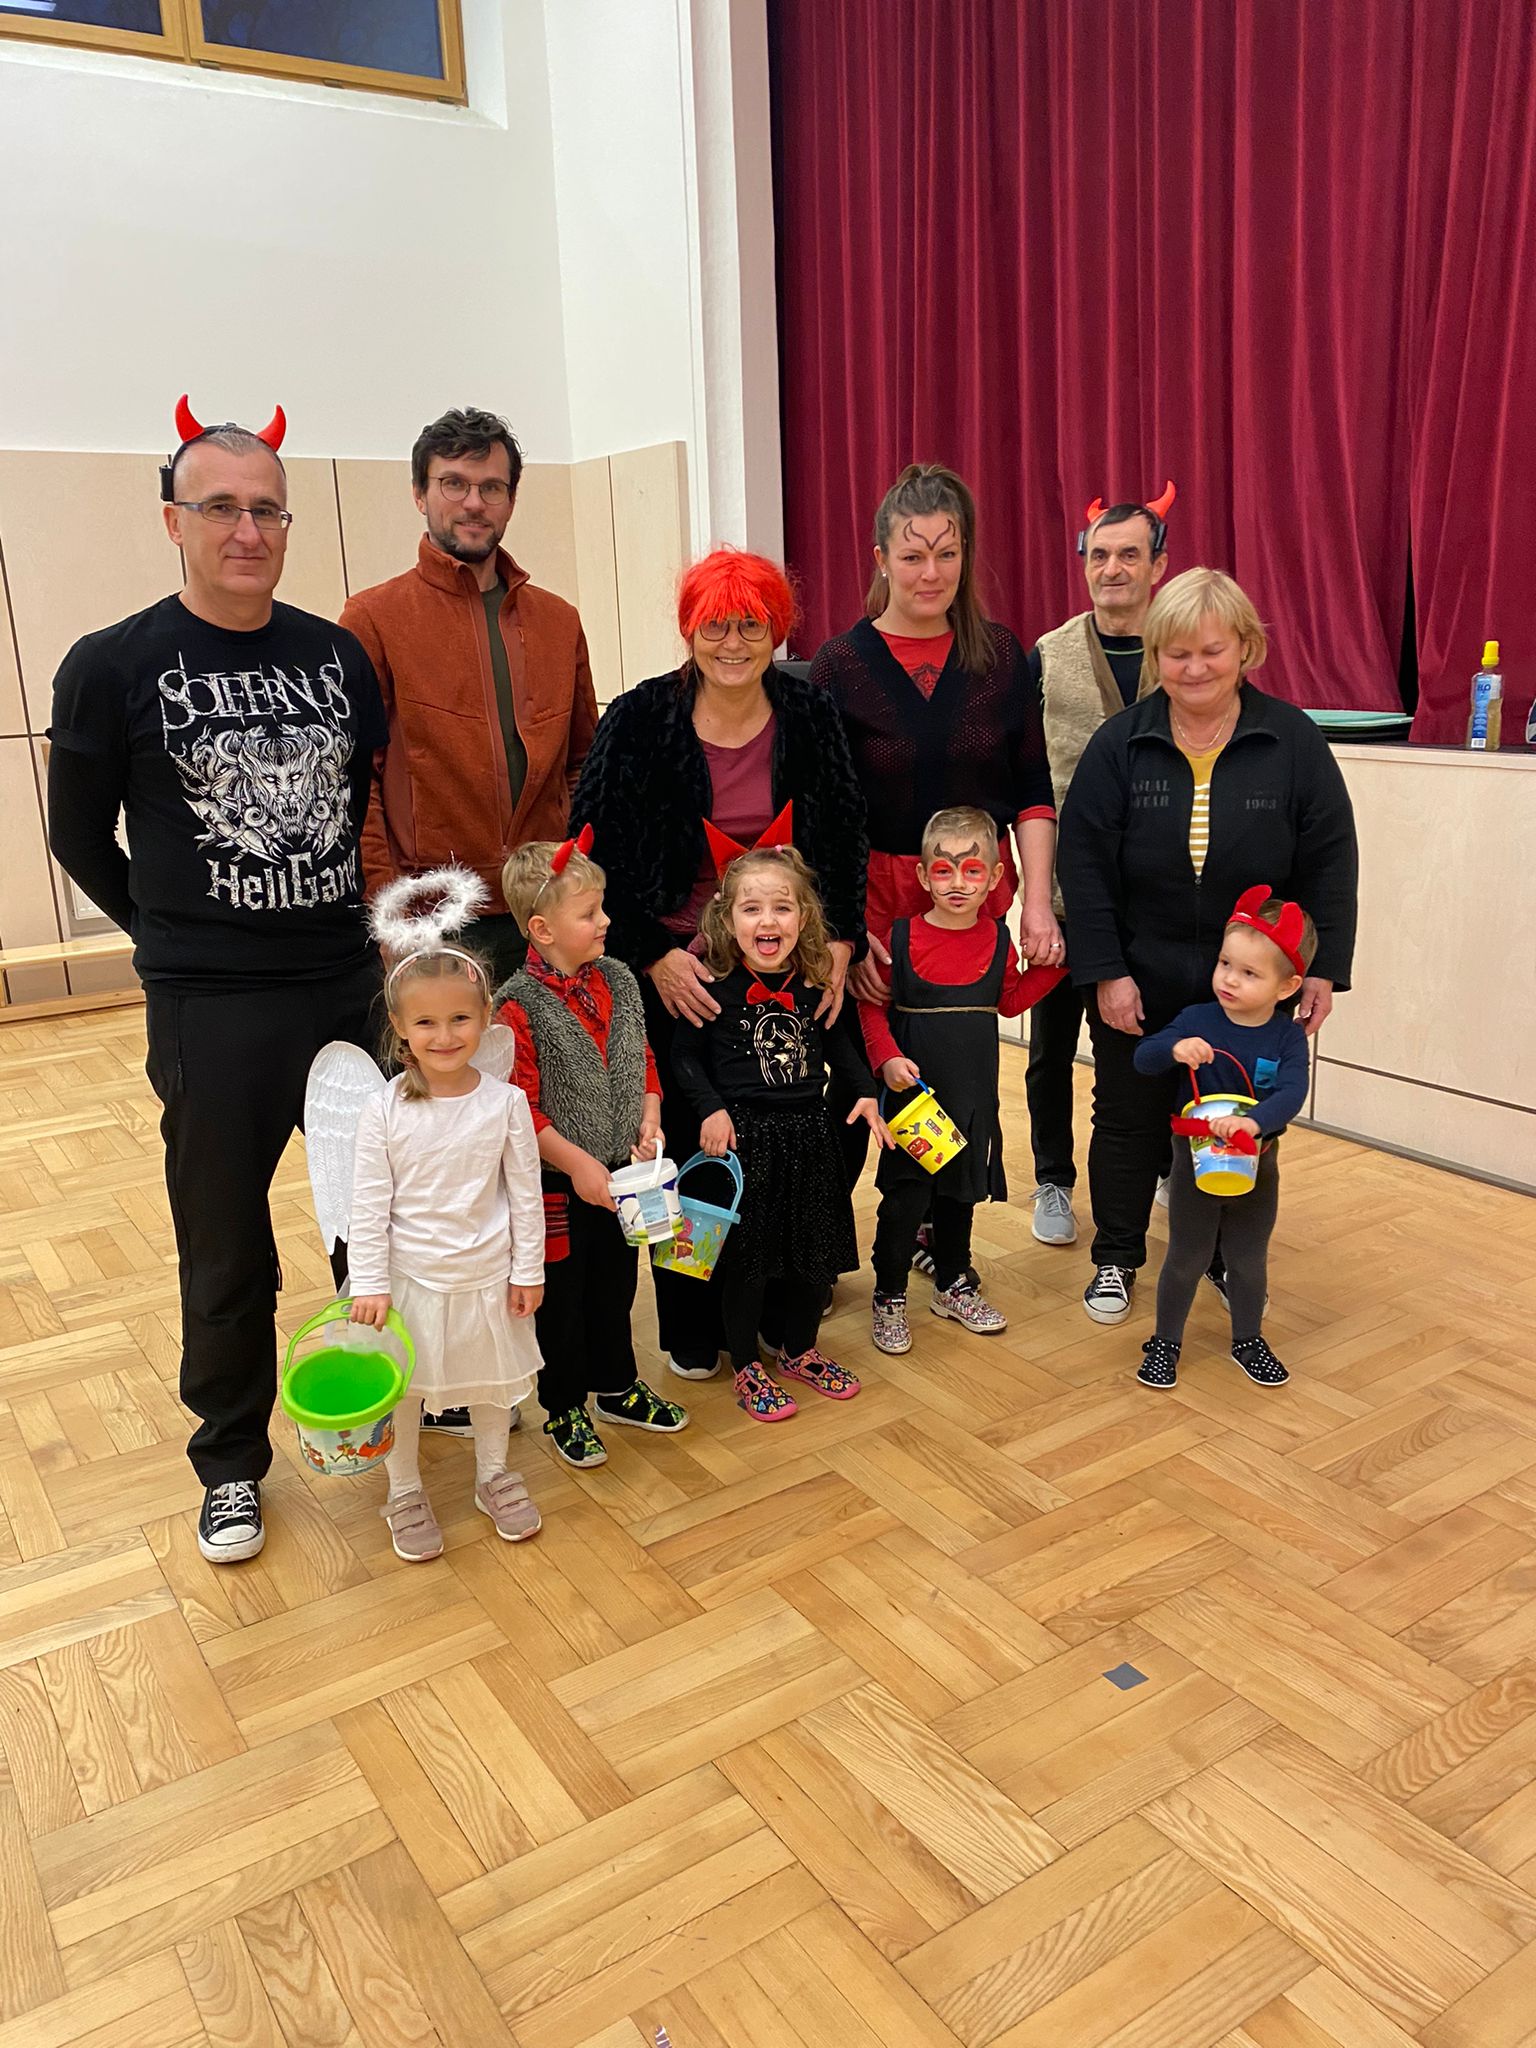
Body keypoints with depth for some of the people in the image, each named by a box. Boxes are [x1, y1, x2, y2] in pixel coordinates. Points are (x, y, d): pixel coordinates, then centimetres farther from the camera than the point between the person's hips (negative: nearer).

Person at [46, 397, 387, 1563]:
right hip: (211, 1012, -3)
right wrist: (176, 934, 6)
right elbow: (80, 837, 4)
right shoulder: (113, 668, -5)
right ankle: (232, 1465, 31)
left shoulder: (338, 654, 4)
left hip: (354, 985, 3)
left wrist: (358, 918, 8)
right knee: (227, 1255, 9)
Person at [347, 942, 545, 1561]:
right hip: (410, 1277, -1)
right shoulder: (384, 1110, -15)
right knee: (402, 1389, 15)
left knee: (491, 1378, 20)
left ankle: (493, 1475, 43)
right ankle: (405, 1492, 37)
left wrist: (528, 1271, -2)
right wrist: (369, 1283, -10)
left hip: (487, 1275, 1)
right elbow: (369, 1205, -10)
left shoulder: (505, 1102, -13)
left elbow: (525, 1193, -5)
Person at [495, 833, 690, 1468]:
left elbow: (643, 1061, 10)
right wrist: (576, 1163, -21)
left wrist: (649, 1122, -4)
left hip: (621, 1173, 6)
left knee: (616, 1283, 21)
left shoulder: (618, 981, 0)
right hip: (559, 1182, -6)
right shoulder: (519, 1006, -20)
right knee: (562, 1296, 11)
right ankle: (564, 1409, 30)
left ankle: (617, 1387, 41)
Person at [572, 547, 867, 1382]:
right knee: (690, 1141, 4)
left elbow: (845, 839, 7)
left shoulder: (810, 713, 1)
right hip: (677, 968, -2)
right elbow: (597, 851, -7)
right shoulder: (640, 719, -8)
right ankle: (692, 1329, 22)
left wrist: (840, 940, -2)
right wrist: (653, 954, -11)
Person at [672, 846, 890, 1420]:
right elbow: (686, 1054, -6)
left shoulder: (815, 981, -1)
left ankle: (800, 1351, 37)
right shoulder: (714, 984, -13)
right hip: (745, 1136, -4)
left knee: (816, 1248, 16)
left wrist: (865, 1091, 4)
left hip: (809, 1132, 5)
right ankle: (747, 1368, 25)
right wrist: (711, 1109, -17)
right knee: (748, 1255, 5)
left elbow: (836, 1041, 14)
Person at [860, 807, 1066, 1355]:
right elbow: (872, 1006, -7)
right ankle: (889, 1298, 17)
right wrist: (886, 1057, -20)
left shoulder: (997, 938, 2)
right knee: (904, 1196, 1)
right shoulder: (900, 937, -10)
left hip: (974, 1092, 4)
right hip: (914, 1088, -4)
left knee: (960, 1191, 17)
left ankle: (954, 1285, 36)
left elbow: (1010, 1001, 13)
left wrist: (1053, 964, 4)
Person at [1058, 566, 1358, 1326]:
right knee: (1128, 1120, 11)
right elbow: (1084, 864, -7)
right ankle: (1116, 1258, 28)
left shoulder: (1293, 741, -4)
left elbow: (1329, 864, -1)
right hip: (1138, 984, 0)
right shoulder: (1120, 743, -5)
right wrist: (1105, 972, -11)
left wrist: (1324, 967, -4)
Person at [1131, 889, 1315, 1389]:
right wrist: (1174, 1049, -41)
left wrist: (1253, 1122, -46)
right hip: (1195, 1162, -1)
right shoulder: (1198, 1020, -13)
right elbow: (1142, 1058, -19)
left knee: (1249, 1261, 18)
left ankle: (1248, 1339, 39)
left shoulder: (1287, 1036, -12)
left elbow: (1292, 1092, -27)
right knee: (1186, 1259, 11)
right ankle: (1165, 1341, 28)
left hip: (1257, 1166, 1)